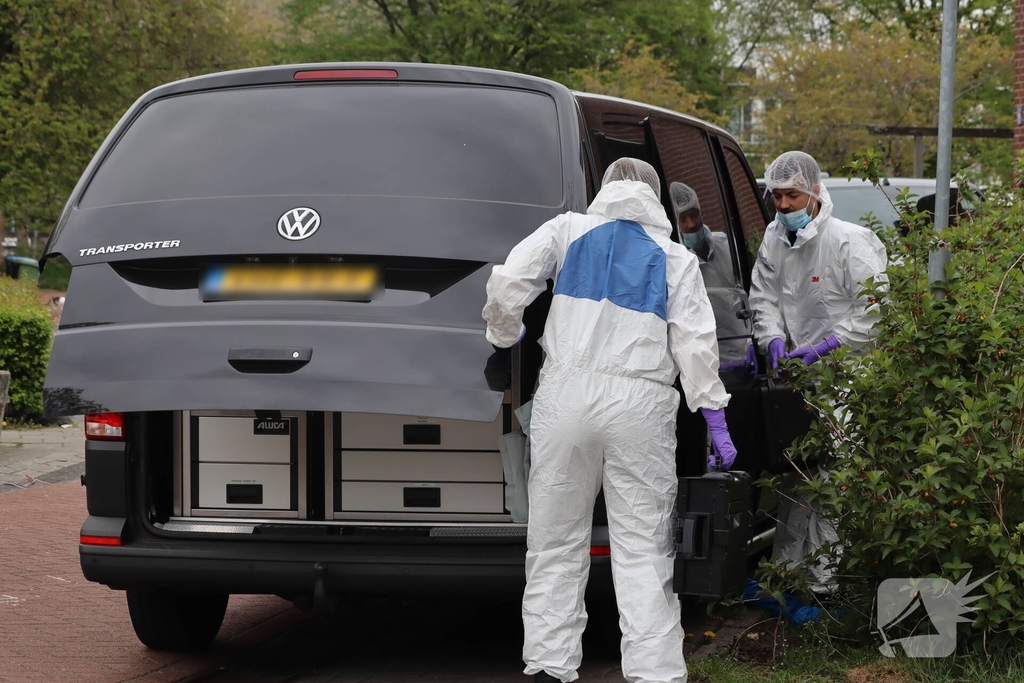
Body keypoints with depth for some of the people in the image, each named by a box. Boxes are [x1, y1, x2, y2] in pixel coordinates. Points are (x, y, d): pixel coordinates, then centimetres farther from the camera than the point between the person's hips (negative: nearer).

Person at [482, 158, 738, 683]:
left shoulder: (568, 230, 11)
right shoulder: (676, 259, 13)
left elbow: (507, 283, 0)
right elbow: (695, 344, 5)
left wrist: (505, 336, 18)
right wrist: (715, 421, 8)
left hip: (568, 391, 0)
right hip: (641, 404, 0)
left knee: (556, 546, 8)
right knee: (643, 550, 1)